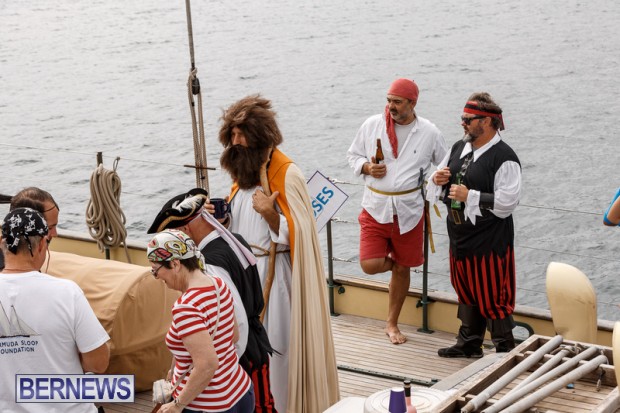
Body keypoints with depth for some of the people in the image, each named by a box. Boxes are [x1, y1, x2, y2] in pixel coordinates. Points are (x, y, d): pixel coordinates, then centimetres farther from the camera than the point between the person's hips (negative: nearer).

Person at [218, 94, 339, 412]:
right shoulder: (243, 171, 11)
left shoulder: (287, 175, -12)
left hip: (274, 276, -7)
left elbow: (297, 235, -12)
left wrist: (270, 213, -26)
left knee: (275, 347, -2)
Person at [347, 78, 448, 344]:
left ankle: (392, 324, 28)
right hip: (375, 208, 0)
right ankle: (393, 262, 25)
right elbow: (353, 155, 10)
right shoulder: (372, 125, -2)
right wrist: (367, 167, -10)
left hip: (409, 210, 0)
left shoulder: (429, 133, -3)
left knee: (402, 269, 9)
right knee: (370, 265, -13)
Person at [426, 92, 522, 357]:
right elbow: (440, 187, 20)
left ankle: (505, 351, 15)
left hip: (490, 242, -8)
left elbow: (507, 202, -23)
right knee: (467, 292, 19)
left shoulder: (504, 158, -16)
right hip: (460, 237, 8)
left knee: (493, 297, 1)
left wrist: (469, 196, -23)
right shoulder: (459, 148, 9)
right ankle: (469, 344, 33)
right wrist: (437, 180, -3)